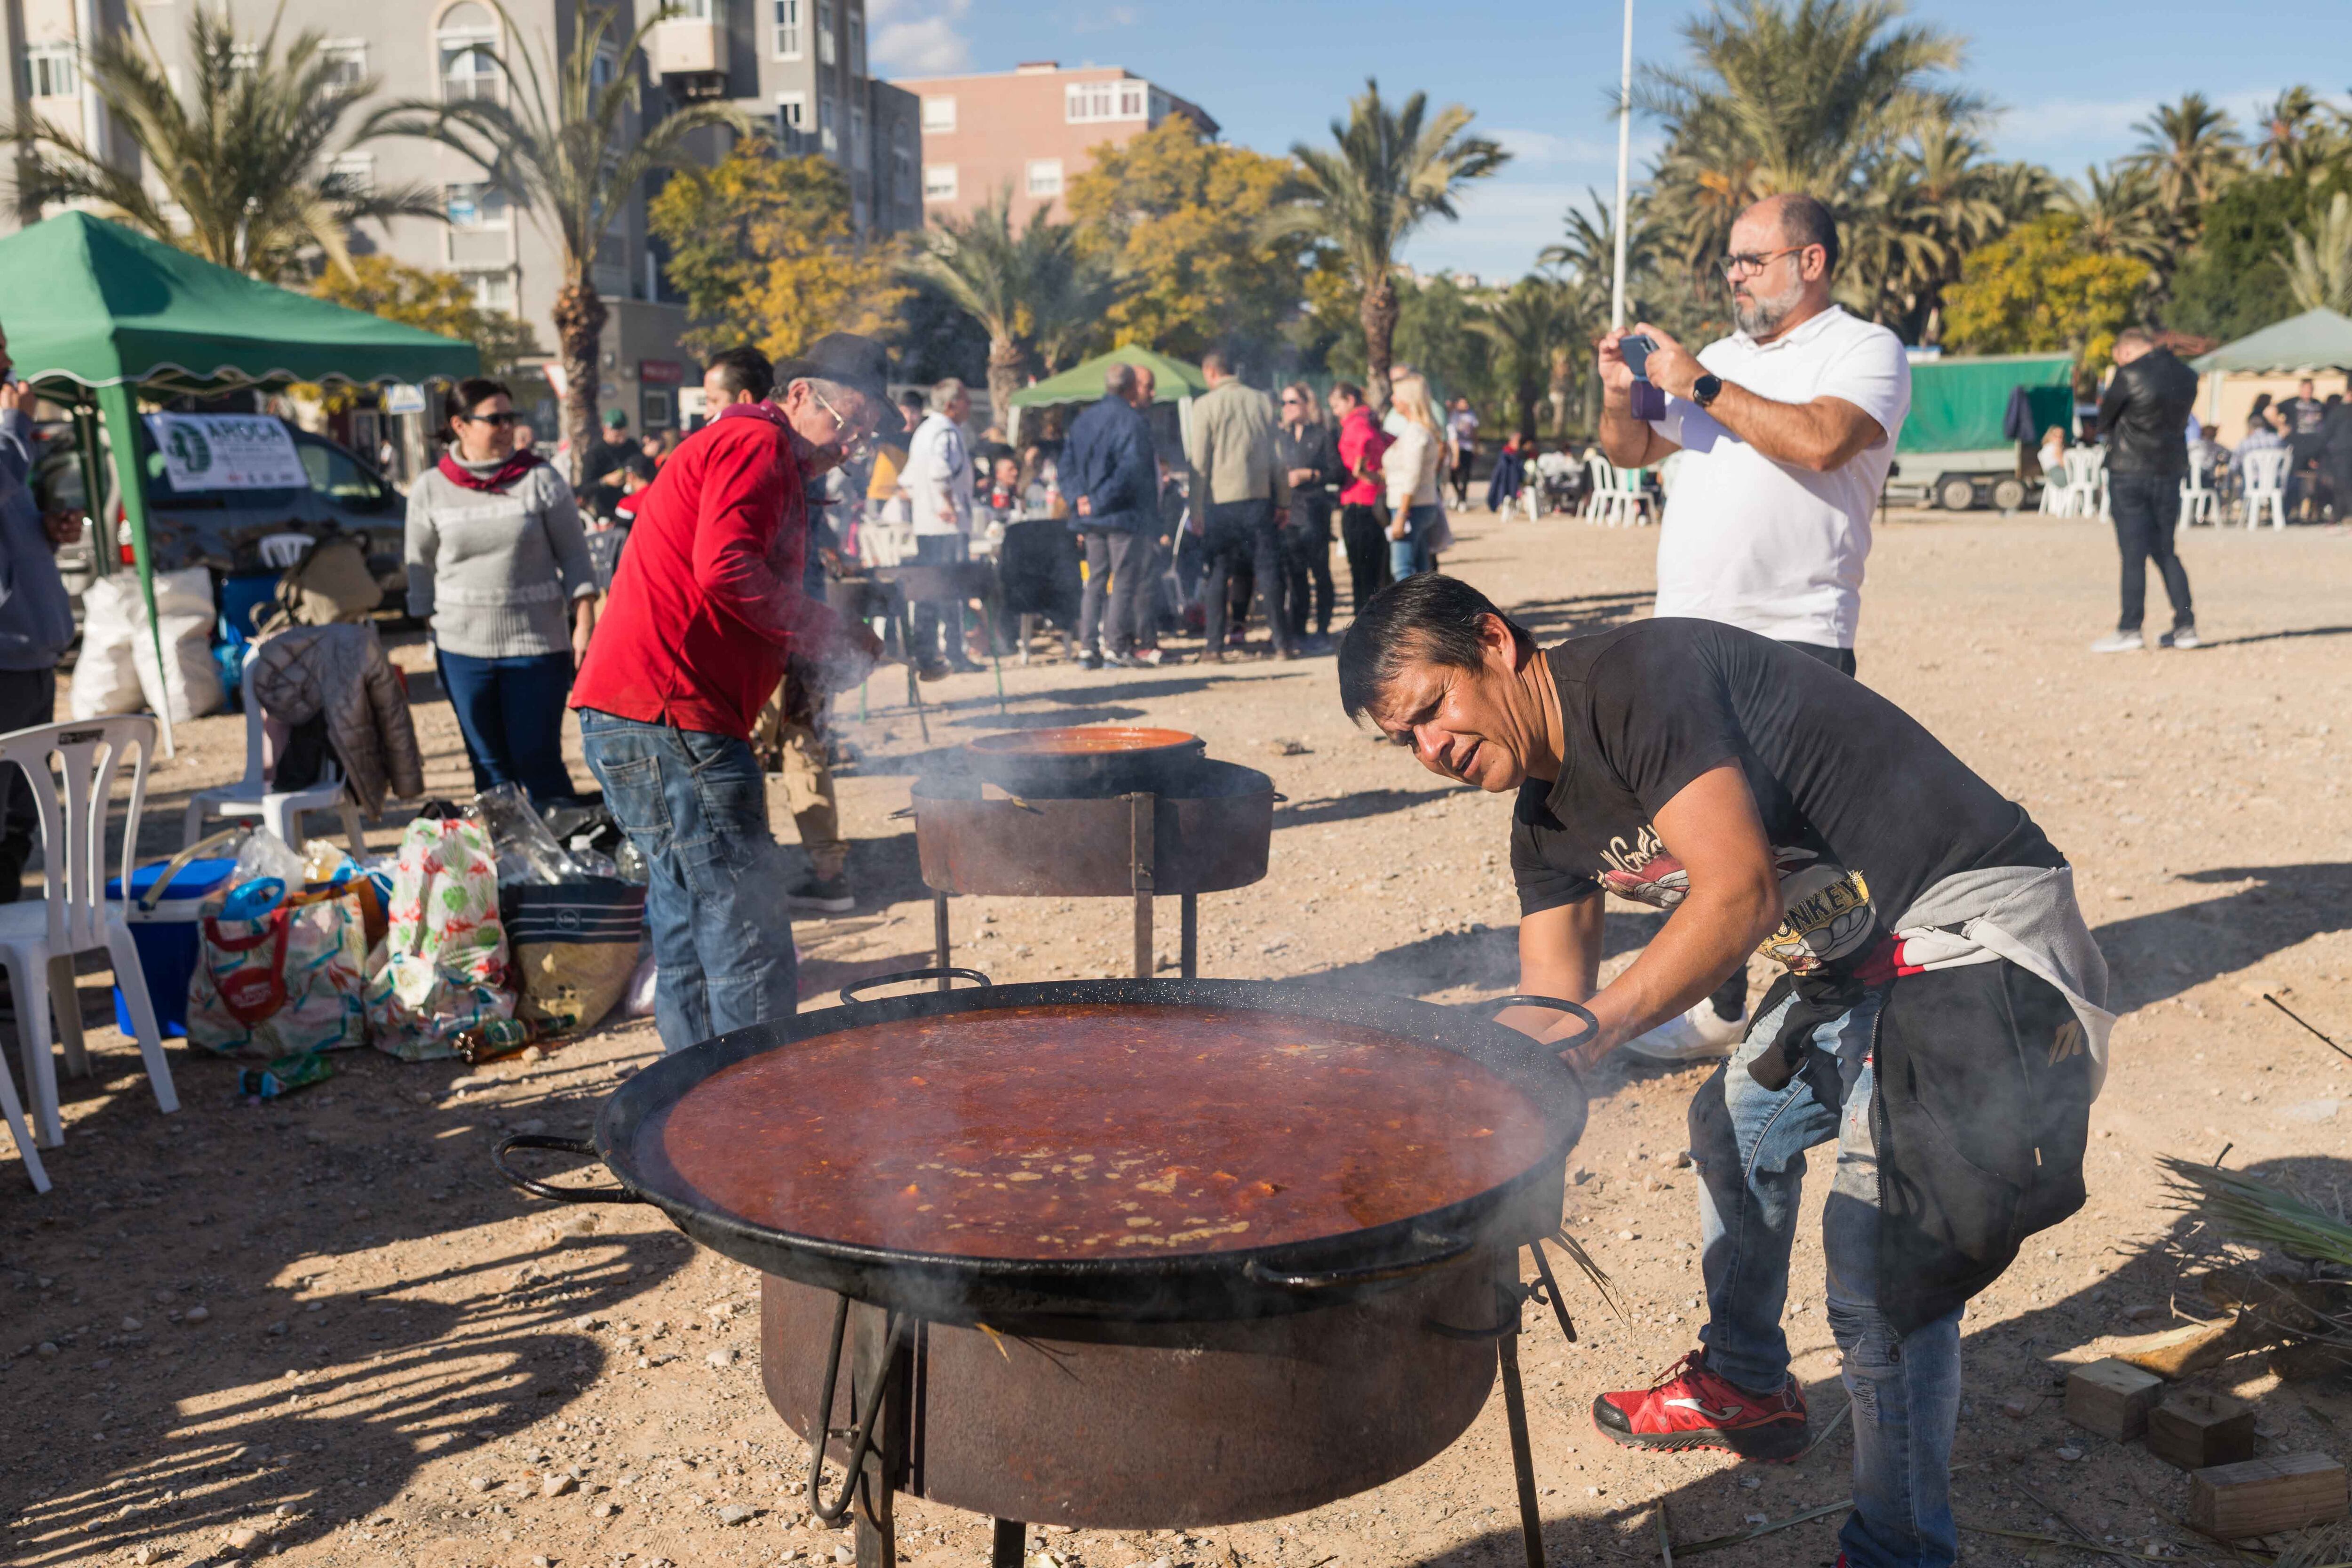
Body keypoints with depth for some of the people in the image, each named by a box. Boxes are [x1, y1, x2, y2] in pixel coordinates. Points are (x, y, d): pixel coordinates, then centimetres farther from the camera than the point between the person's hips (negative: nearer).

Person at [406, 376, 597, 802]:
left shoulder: (541, 480, -1)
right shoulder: (430, 489, 4)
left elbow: (575, 556, 0)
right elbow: (420, 568, 10)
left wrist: (584, 625, -5)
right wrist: (433, 630, 5)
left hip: (538, 645, -2)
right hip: (463, 650, 2)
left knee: (538, 762, -2)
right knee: (490, 766, 9)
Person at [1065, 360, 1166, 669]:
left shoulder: (1083, 420, 14)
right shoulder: (1131, 420, -11)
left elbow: (1068, 464, 10)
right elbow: (1131, 469, -22)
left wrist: (1079, 498, 1)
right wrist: (1100, 501, -17)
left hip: (1093, 516, 7)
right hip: (1125, 515, -7)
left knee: (1096, 581, 11)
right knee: (1125, 581, -1)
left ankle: (1088, 647, 8)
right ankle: (1116, 646, -3)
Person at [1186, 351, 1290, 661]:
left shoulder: (1205, 405, -3)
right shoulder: (1263, 401, 7)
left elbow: (1199, 459, -4)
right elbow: (1277, 454, 10)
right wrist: (1284, 501, 14)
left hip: (1221, 498, -2)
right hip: (1259, 496, 2)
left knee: (1218, 573, 5)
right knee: (1267, 569, 4)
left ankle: (1216, 645, 3)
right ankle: (1282, 643, 2)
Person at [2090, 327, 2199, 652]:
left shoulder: (2129, 375, -12)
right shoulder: (2187, 377, 8)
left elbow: (2104, 420, -3)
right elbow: (2180, 420, 17)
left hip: (2129, 471, -6)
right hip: (2170, 472, 6)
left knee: (2134, 554, -5)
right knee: (2166, 552, 13)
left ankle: (2129, 630, -5)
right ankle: (2185, 626, 11)